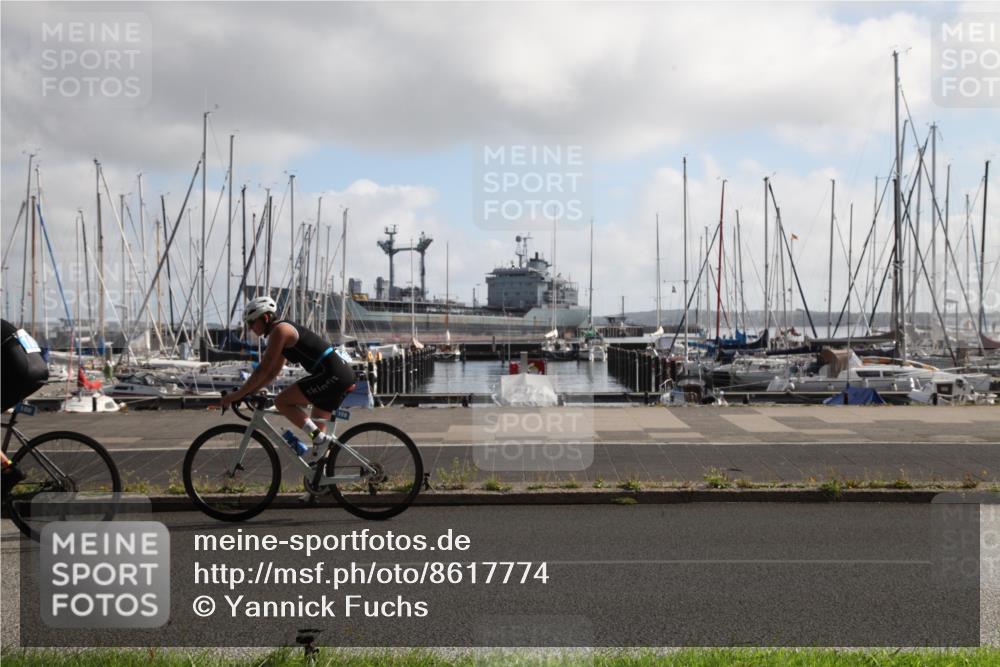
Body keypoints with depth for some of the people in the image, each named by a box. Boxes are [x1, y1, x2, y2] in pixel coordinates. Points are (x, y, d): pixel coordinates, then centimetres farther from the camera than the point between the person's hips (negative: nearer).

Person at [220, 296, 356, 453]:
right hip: (343, 375, 10)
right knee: (316, 426, 17)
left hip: (332, 375, -10)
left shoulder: (279, 330, -7)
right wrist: (247, 392, 21)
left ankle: (320, 439, -10)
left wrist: (235, 396, -5)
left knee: (282, 402, -7)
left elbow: (262, 371, -11)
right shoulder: (286, 330, 22)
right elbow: (272, 373, 27)